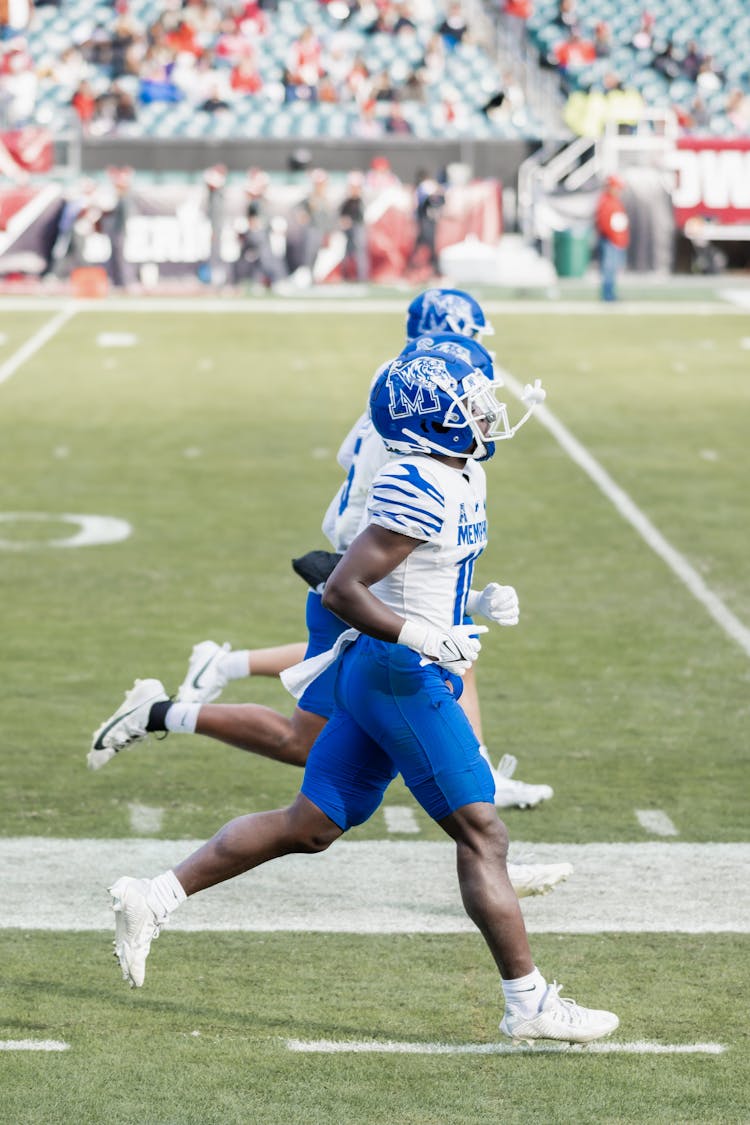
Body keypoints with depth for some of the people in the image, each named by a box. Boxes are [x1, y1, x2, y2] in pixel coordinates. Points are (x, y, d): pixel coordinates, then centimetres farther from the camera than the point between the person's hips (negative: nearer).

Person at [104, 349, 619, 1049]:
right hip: (402, 676, -10)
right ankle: (529, 1005, 2)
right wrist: (429, 640, -24)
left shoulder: (461, 478, 11)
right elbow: (341, 592, -23)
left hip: (374, 671, 10)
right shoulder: (422, 491, -20)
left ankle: (153, 898, 14)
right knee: (481, 835, -4)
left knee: (309, 827, 13)